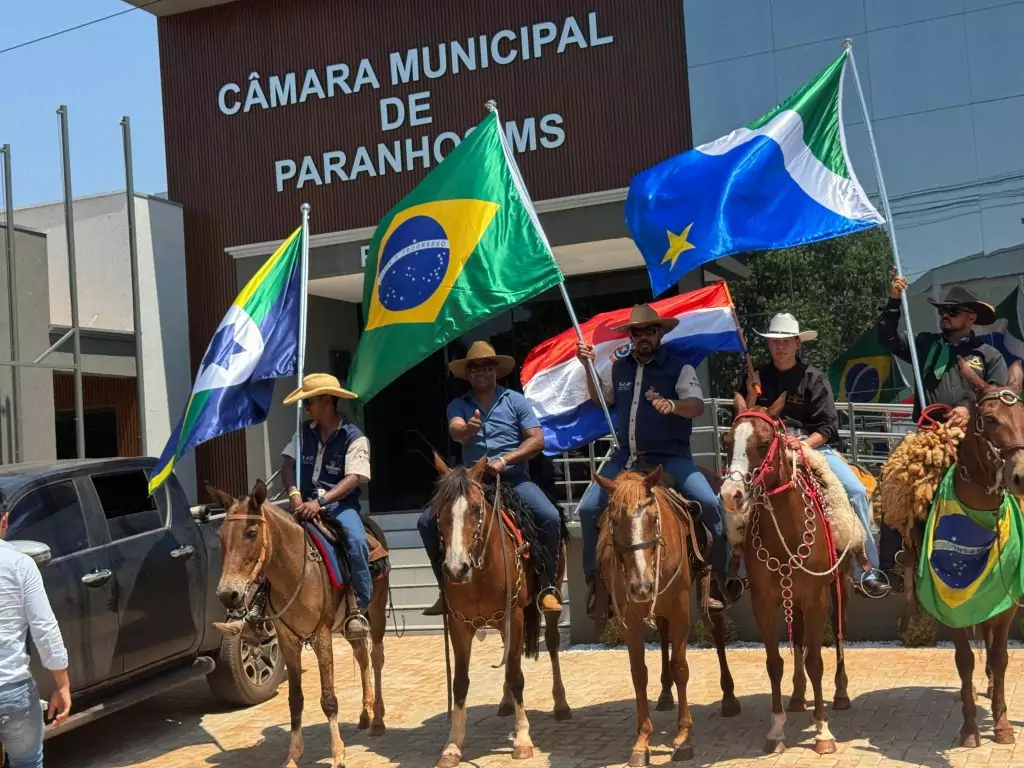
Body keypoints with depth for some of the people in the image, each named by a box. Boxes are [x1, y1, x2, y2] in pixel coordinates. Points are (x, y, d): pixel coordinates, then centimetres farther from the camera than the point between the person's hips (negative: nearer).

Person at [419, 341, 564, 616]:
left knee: (550, 518, -27)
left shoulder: (515, 401, 5)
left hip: (513, 479, -2)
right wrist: (467, 429, -41)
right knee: (428, 521, -14)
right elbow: (455, 431, -15)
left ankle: (548, 587, -10)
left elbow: (537, 440, -3)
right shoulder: (459, 405, 7)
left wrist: (505, 460, -17)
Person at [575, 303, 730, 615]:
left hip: (669, 457, -4)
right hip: (626, 456, 4)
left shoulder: (678, 367, -5)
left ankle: (718, 580, -10)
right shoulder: (619, 367, 9)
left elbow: (697, 406, -18)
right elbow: (601, 398, 26)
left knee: (711, 505, -25)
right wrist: (588, 367, 12)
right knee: (588, 508, -6)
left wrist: (672, 405, -38)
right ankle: (594, 580, 13)